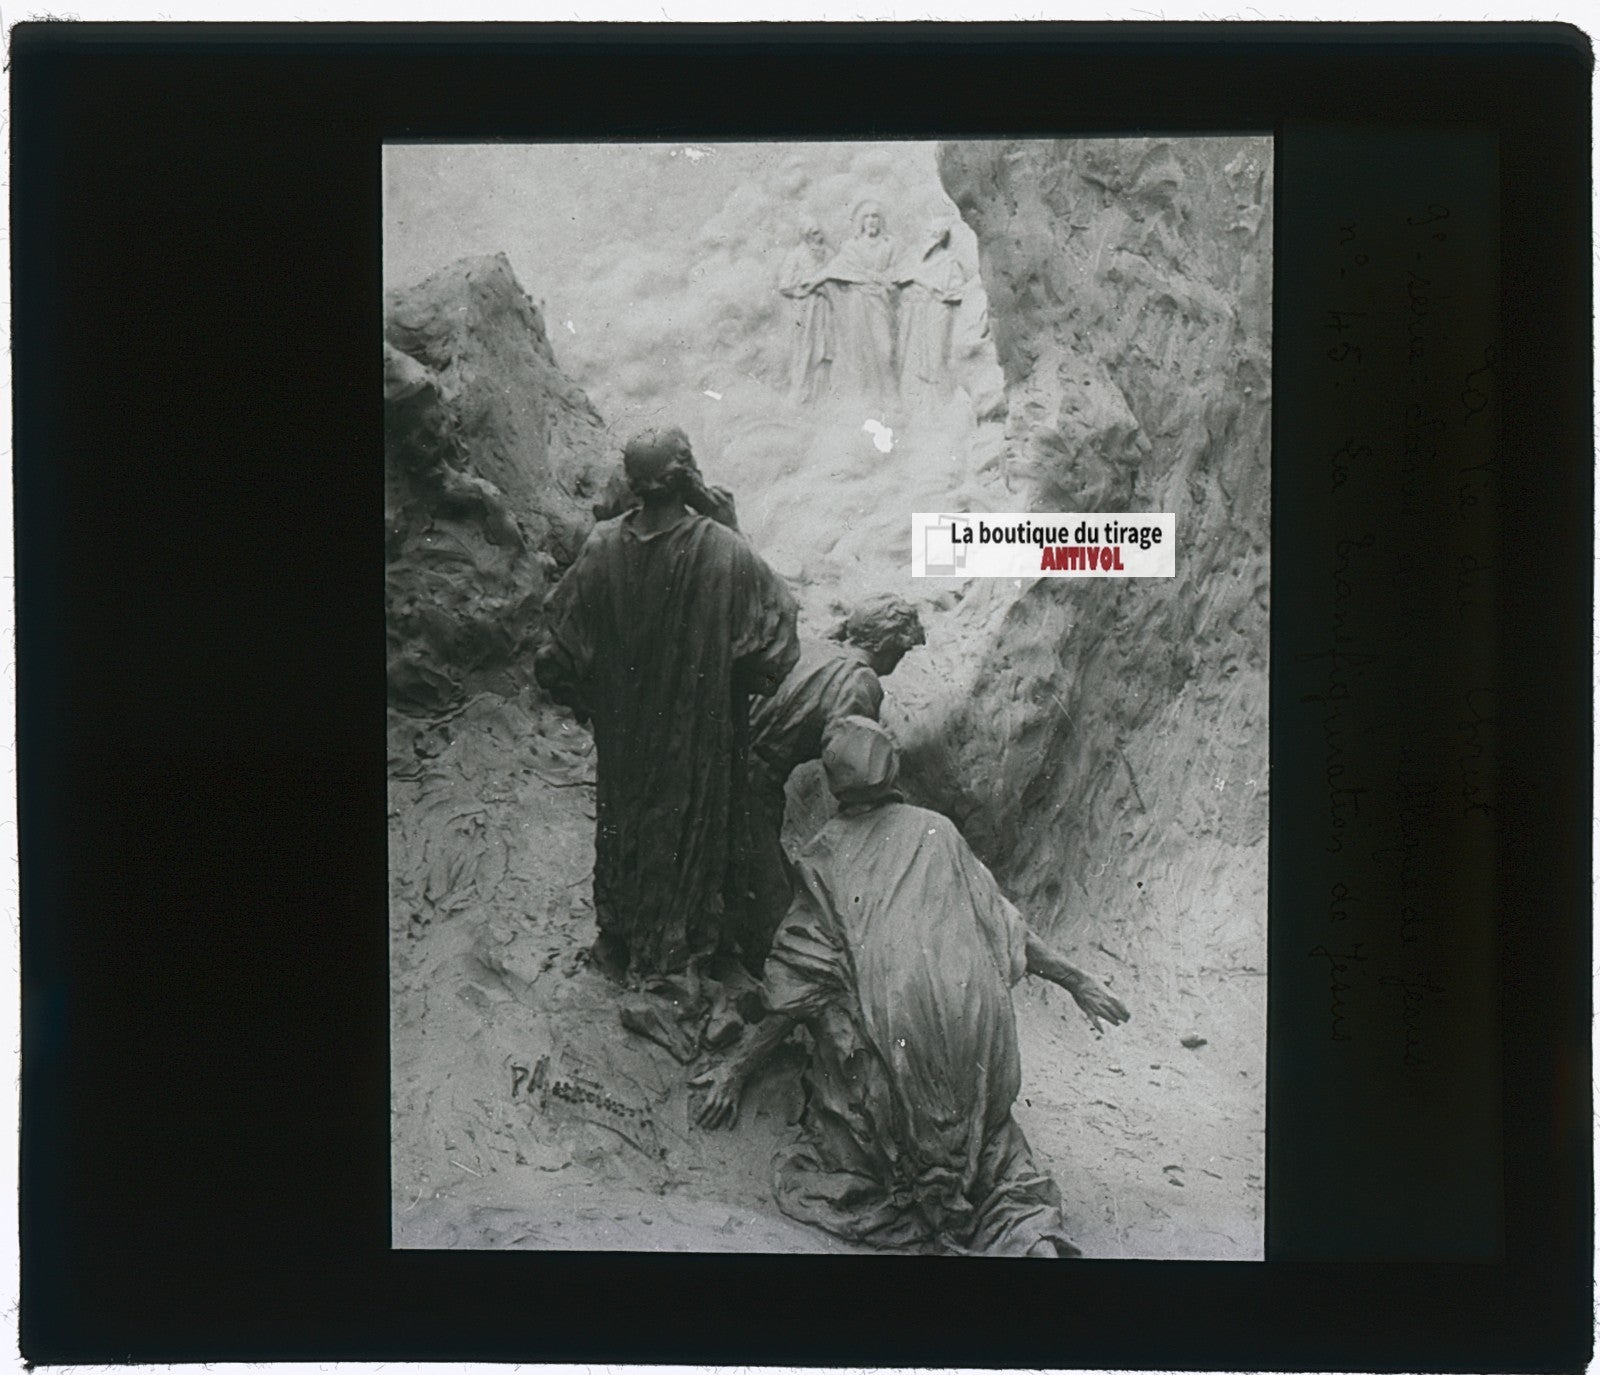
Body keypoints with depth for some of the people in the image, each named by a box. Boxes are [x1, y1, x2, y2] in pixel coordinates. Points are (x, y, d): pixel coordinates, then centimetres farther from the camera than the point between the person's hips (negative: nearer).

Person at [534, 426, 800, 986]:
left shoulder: (603, 547, -17)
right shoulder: (725, 552, -25)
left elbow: (562, 647, -10)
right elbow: (770, 649, -18)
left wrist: (585, 700, 7)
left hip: (624, 726, 3)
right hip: (702, 730, -2)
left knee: (625, 819, 23)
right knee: (695, 822, 18)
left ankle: (619, 943, 39)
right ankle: (686, 947, 33)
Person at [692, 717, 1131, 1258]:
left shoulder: (825, 856, 5)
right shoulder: (935, 830, 12)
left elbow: (804, 982, 1)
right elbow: (1004, 924, 13)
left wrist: (738, 1064, 9)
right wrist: (1077, 981, 24)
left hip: (888, 1035, -3)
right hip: (974, 1025, 3)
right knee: (991, 1141, 19)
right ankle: (1029, 1229, -11)